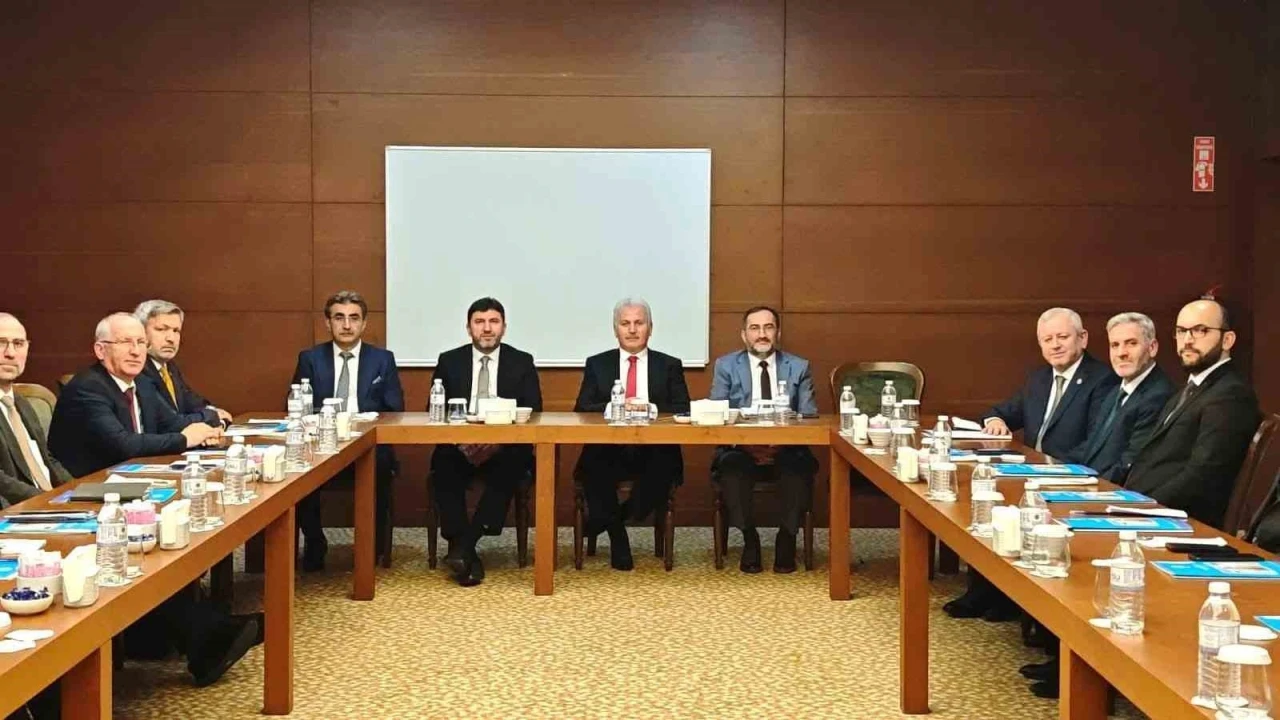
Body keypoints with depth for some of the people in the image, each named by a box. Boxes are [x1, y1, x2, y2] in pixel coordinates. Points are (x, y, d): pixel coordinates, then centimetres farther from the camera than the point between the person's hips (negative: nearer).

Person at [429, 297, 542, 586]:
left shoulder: (522, 362, 7)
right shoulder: (449, 361, 9)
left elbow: (533, 413, 0)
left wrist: (500, 442, -18)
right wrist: (459, 441, -16)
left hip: (506, 447, -1)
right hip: (459, 446, 1)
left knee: (512, 466, -34)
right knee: (443, 466, -32)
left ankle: (466, 543, -34)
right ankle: (463, 551, -29)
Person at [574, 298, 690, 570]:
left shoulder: (670, 365, 13)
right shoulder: (596, 364, 13)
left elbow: (684, 410, 2)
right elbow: (581, 410, 2)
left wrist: (651, 408, -16)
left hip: (653, 452, 0)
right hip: (608, 450, 0)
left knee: (664, 466, -34)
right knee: (592, 466, -33)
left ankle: (609, 520, -10)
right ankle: (616, 535, -13)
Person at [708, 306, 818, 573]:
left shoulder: (799, 367, 9)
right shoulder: (725, 366, 6)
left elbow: (809, 418, 3)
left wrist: (783, 443, -18)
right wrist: (744, 444, -19)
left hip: (786, 450, 1)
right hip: (740, 449, 0)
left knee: (801, 468, -32)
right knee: (731, 469, -33)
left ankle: (786, 539, -13)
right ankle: (749, 539, -14)